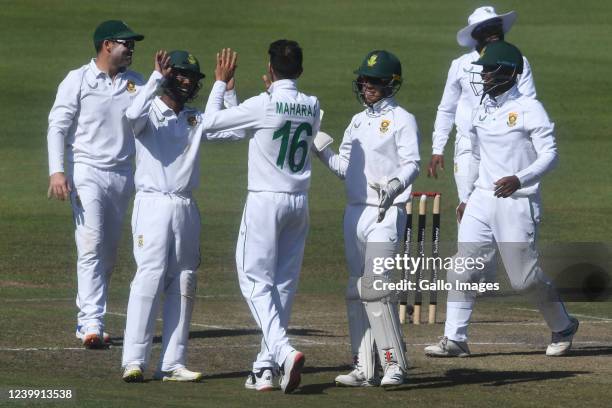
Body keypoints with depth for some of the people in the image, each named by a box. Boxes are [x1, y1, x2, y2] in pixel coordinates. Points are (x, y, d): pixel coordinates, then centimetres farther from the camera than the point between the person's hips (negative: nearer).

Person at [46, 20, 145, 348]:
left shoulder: (136, 84, 11)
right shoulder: (78, 81, -2)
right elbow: (57, 125, -6)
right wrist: (57, 171, -17)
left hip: (122, 174, 5)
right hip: (87, 172, -5)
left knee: (109, 252, 8)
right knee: (91, 247, -15)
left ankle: (86, 319, 19)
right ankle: (92, 323, -22)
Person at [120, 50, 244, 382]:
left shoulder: (196, 120, 16)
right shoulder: (151, 113, 0)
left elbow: (237, 130, 9)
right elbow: (133, 115, -24)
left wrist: (228, 89, 4)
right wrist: (157, 78, -23)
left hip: (186, 208, 6)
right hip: (153, 203, -6)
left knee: (183, 284, 4)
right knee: (150, 276, -15)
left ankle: (172, 364, 7)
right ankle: (134, 361, -17)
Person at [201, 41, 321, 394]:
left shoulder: (263, 105, -13)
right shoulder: (312, 107, 3)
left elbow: (212, 120, -6)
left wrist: (221, 83, 9)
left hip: (265, 201, -6)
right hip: (300, 202, 6)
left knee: (256, 281, -4)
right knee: (284, 285, 10)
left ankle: (283, 351, -25)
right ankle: (267, 366, 12)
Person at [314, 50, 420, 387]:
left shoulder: (402, 120, -4)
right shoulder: (357, 122, 18)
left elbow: (411, 164, -14)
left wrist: (395, 185, -32)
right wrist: (321, 150, 4)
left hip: (386, 214, -8)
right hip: (354, 212, 8)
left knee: (374, 289, -16)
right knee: (356, 292, 7)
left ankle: (394, 364, -11)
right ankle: (364, 368, 11)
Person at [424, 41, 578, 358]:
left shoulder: (529, 109, -8)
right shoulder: (481, 111, 13)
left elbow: (549, 155, -13)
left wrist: (519, 180, -27)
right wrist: (467, 197, 22)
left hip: (517, 203, -7)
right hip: (482, 201, 7)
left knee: (524, 277, -2)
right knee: (463, 269, -3)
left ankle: (563, 327, 20)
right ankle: (454, 339, -1)